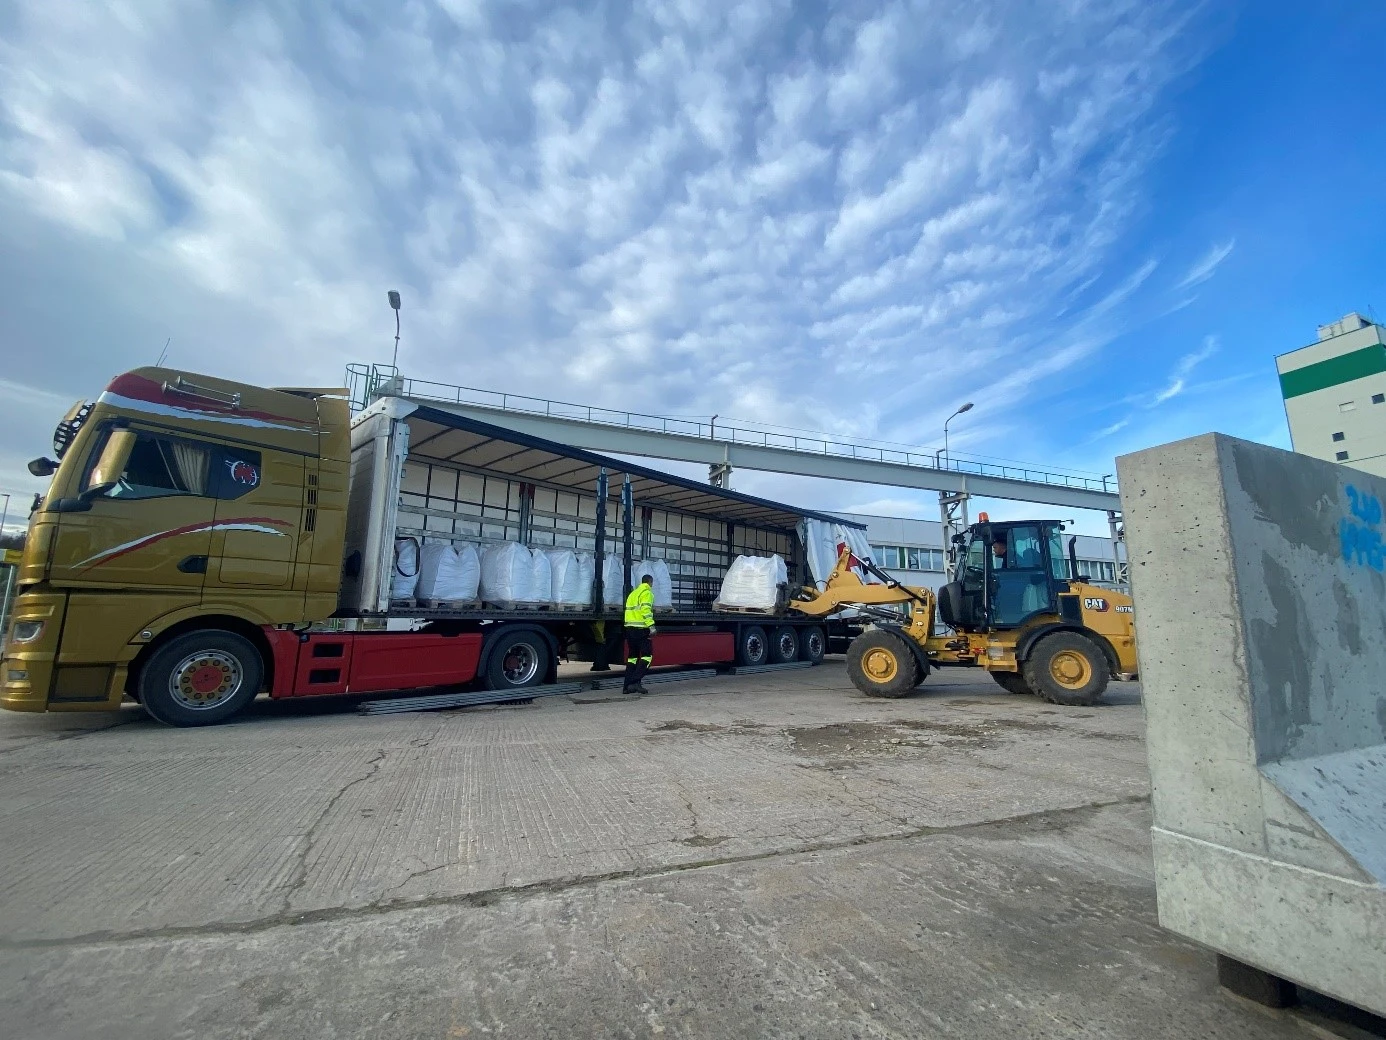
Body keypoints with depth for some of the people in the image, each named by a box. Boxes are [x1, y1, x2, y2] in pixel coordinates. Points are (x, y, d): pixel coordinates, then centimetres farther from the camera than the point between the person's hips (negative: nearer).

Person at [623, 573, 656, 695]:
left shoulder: (633, 593, 23)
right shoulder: (647, 592, -4)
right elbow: (646, 610, -17)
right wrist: (651, 625, -23)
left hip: (629, 628, 9)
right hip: (641, 628, -8)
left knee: (632, 656, 13)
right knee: (647, 655, -6)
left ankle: (627, 685, 12)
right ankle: (635, 682, -17)